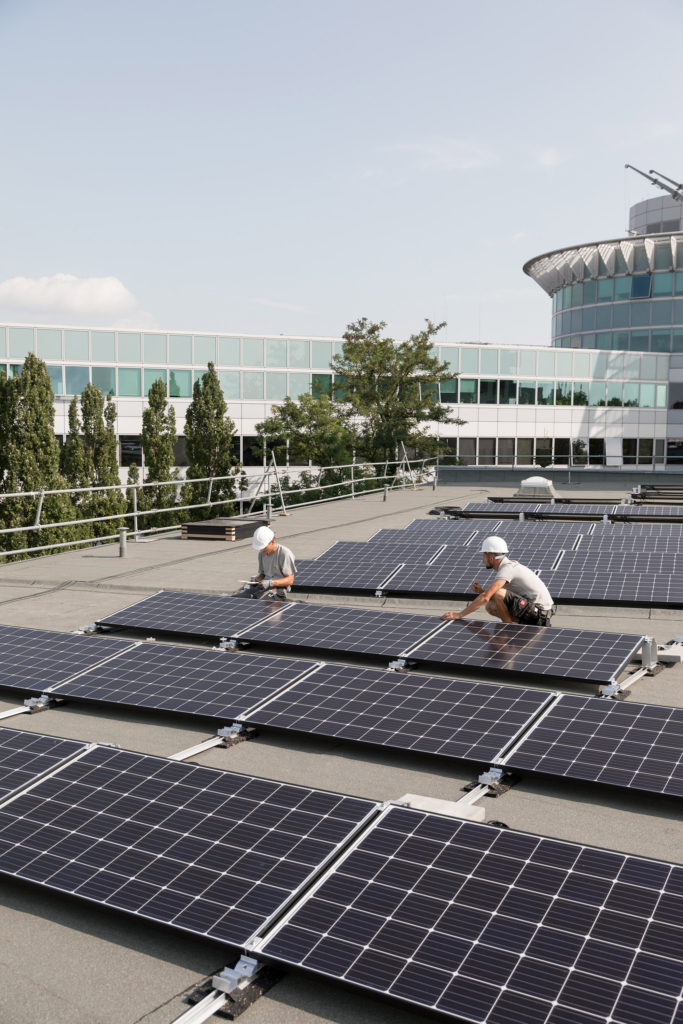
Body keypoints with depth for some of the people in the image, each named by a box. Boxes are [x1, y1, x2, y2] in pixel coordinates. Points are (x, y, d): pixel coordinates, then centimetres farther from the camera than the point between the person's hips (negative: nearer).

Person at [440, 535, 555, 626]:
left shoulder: (507, 569, -20)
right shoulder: (509, 564, 10)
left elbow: (485, 597, -27)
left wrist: (459, 614, -25)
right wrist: (481, 590, -2)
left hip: (539, 614, -10)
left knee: (498, 595, -24)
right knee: (490, 607, 12)